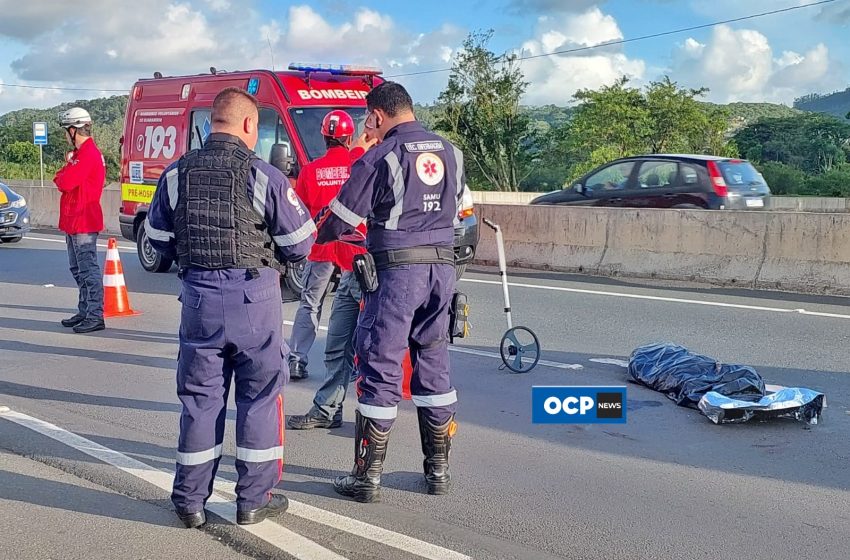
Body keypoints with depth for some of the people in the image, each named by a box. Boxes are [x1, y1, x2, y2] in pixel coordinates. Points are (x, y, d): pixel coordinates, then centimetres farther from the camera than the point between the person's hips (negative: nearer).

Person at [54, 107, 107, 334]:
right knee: (78, 269, 17)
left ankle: (95, 317, -9)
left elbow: (65, 182, -22)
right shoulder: (80, 153, 18)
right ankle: (84, 312, 26)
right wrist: (66, 171, -1)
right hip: (74, 221, 11)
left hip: (83, 221, -11)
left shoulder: (88, 154, -17)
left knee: (89, 270, -10)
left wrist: (61, 174, -2)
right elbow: (66, 181, 18)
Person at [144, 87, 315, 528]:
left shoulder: (177, 173, 2)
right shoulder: (264, 176, -10)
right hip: (254, 295, -3)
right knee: (260, 396, 9)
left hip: (199, 295, 3)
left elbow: (158, 238, 11)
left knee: (199, 396, 12)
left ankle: (191, 501, 18)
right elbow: (299, 245, -5)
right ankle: (254, 499, 15)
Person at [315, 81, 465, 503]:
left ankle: (367, 477, 6)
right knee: (433, 365, 13)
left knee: (380, 369, 1)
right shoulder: (451, 153, 10)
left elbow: (340, 219, -4)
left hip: (395, 271, -6)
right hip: (442, 268, 6)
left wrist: (317, 235, 16)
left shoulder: (380, 157, -8)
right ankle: (438, 470, 19)